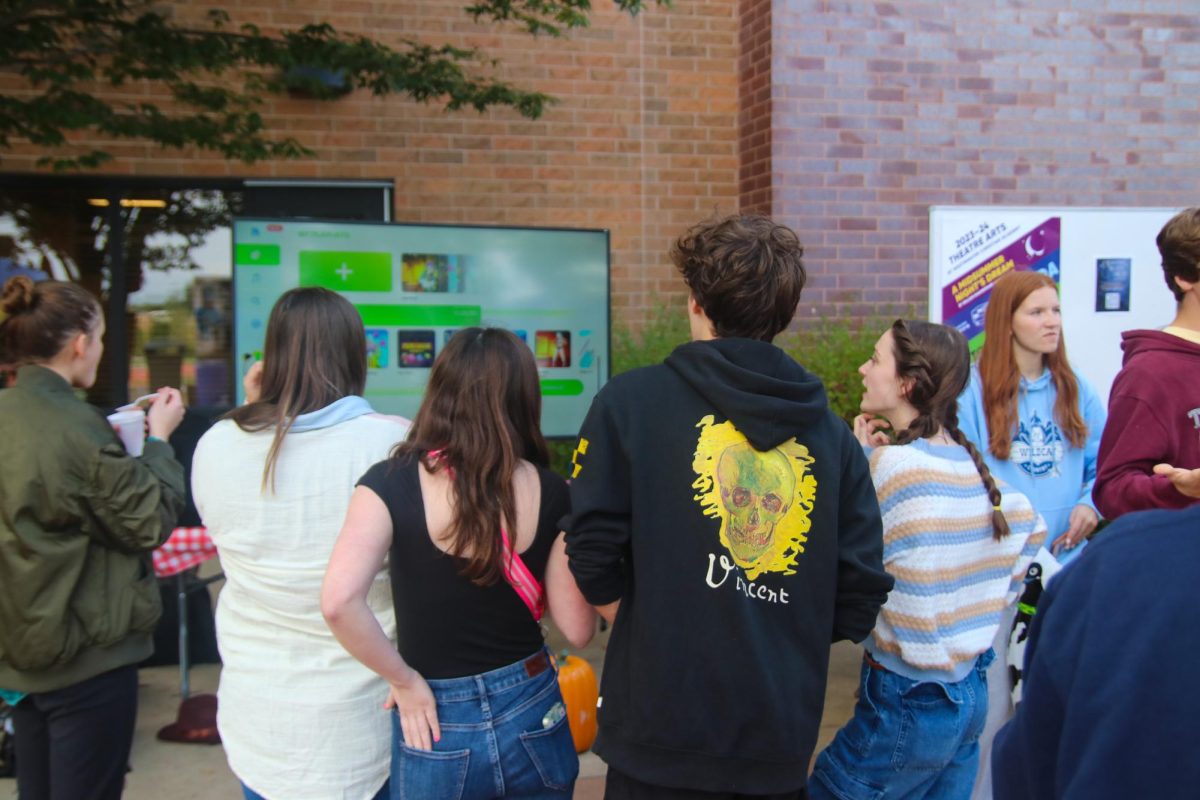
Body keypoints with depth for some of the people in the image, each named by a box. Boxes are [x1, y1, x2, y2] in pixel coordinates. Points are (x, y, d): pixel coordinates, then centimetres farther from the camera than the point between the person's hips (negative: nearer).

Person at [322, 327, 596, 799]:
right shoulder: (549, 492, -9)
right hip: (533, 716, 2)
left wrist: (406, 681, -11)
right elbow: (577, 630, -4)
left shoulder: (392, 483, -14)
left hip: (438, 728, -2)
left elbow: (338, 601, -26)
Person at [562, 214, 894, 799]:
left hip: (662, 726, -3)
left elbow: (593, 554, -10)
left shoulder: (631, 401, -8)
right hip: (783, 735, 3)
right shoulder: (832, 433, 1)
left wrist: (656, 637, 7)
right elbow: (860, 601, 0)